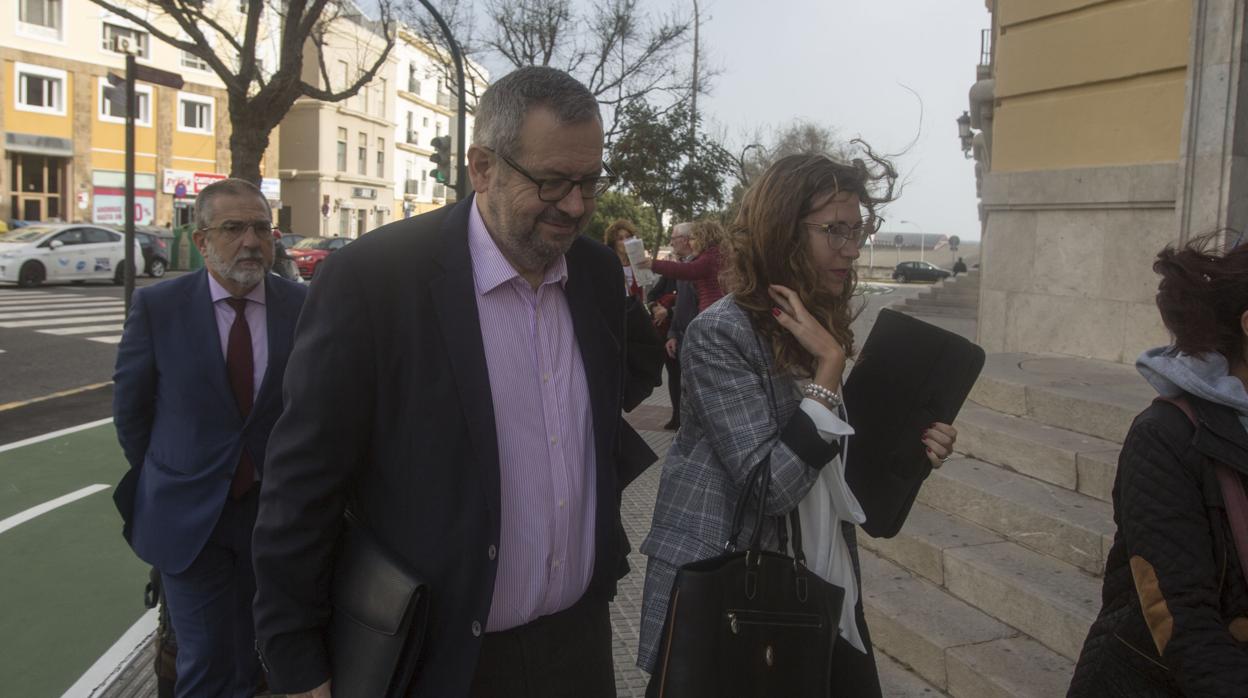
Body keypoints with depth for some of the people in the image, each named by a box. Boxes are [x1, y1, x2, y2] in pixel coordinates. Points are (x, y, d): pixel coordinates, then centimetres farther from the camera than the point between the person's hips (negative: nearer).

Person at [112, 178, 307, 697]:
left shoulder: (304, 306, -7)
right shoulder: (157, 305, -8)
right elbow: (130, 404, 3)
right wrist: (163, 480, 9)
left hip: (274, 512, 1)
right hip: (187, 515, -1)